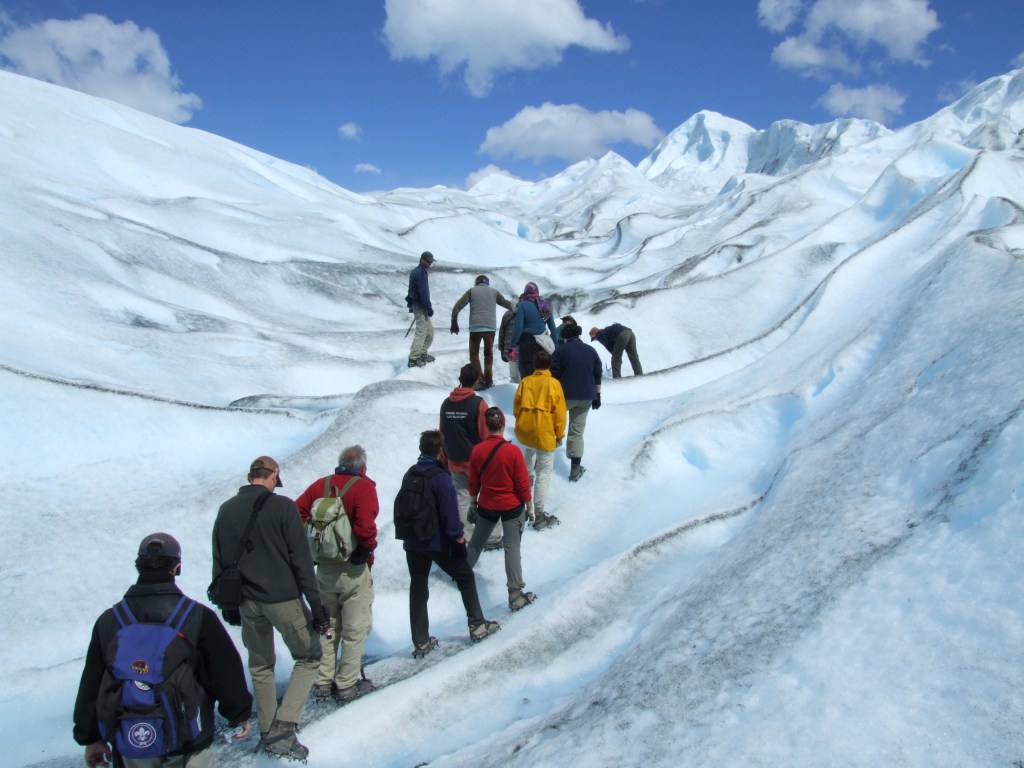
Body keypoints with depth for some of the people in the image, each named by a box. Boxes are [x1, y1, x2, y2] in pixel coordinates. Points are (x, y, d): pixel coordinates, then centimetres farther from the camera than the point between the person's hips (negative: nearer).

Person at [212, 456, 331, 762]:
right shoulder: (282, 507, -12)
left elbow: (220, 563, 9)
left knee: (260, 665, 20)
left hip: (247, 602, 5)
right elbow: (301, 559, -14)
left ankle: (267, 732, 26)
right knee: (308, 657, 10)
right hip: (283, 599, -5)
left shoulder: (226, 510, 3)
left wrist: (228, 604, 20)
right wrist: (316, 604, -10)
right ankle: (283, 729, -2)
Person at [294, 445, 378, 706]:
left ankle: (323, 682, 27)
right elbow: (365, 525, -27)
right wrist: (368, 549, -9)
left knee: (327, 626, 20)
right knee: (355, 630, 10)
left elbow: (296, 513, -3)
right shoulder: (364, 486, -13)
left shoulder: (320, 485, 3)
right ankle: (347, 685, 17)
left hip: (324, 569, 5)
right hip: (352, 570, -5)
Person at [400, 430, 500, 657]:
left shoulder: (410, 474, 3)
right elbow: (449, 511, -20)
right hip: (439, 542, -6)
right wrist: (458, 536, -11)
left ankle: (421, 642, 14)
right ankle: (477, 625, 16)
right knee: (466, 578, 13)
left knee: (418, 588, 11)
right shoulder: (441, 477, -18)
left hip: (413, 542, 6)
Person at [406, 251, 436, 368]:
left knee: (429, 330, 17)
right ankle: (413, 359, -11)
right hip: (420, 306, -10)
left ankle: (423, 354, 24)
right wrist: (429, 308, -18)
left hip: (417, 305, 10)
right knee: (421, 331, -10)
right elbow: (423, 292, -21)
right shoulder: (420, 273, -16)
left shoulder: (417, 271, 16)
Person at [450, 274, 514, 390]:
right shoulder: (494, 291, 12)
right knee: (489, 354, 16)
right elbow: (507, 304, 17)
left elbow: (457, 306, 3)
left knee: (474, 354, 8)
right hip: (490, 327, 2)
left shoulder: (472, 291, 9)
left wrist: (454, 322, 10)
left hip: (475, 327, -1)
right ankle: (488, 381, 10)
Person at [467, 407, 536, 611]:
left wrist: (473, 502, 18)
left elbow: (473, 482, 2)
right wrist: (529, 505, 1)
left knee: (476, 541, 22)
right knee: (512, 547, 2)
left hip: (486, 505, 3)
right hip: (512, 506, -3)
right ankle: (515, 593, 3)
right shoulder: (513, 450, -19)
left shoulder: (477, 450, -9)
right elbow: (522, 482, -13)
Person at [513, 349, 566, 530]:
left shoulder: (525, 381, 0)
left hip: (524, 430, 5)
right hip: (544, 434, -5)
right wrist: (560, 434, 4)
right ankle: (538, 515, 0)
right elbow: (559, 412, -8)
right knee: (543, 474, 0)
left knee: (530, 449, 39)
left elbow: (516, 406, 8)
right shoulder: (553, 384, -10)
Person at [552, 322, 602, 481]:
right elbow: (597, 375, 10)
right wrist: (597, 396, 17)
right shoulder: (591, 351, 8)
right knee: (577, 431, 9)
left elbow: (554, 375, -8)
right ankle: (575, 469, 10)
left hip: (565, 396, -4)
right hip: (585, 398, 4)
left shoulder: (560, 351, -6)